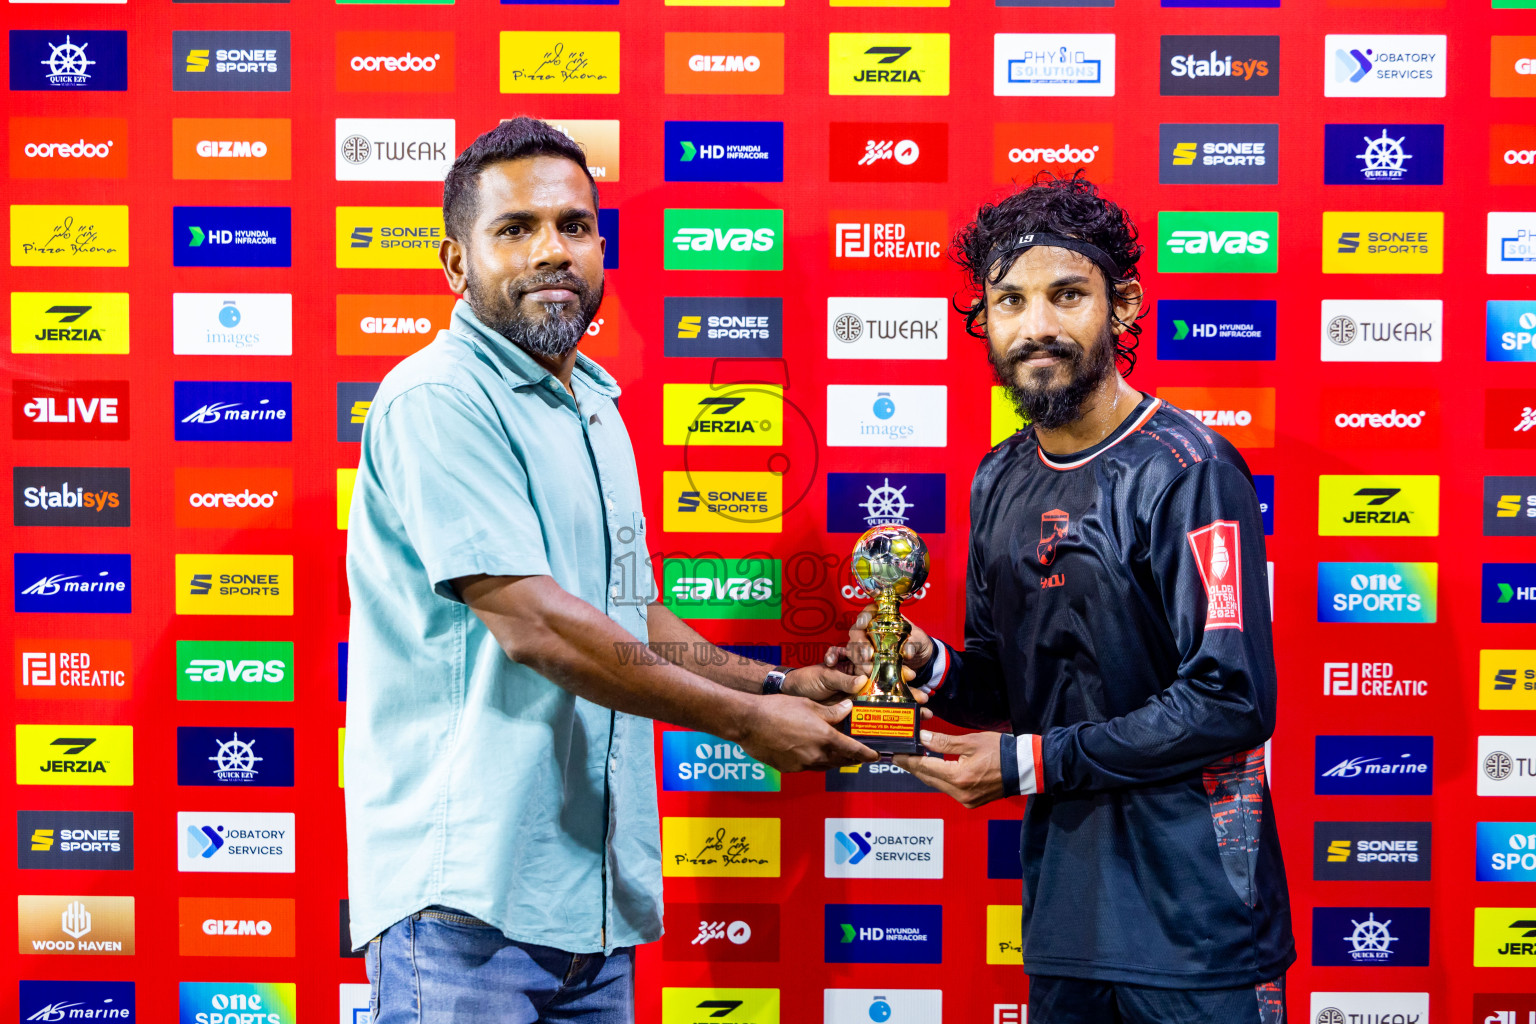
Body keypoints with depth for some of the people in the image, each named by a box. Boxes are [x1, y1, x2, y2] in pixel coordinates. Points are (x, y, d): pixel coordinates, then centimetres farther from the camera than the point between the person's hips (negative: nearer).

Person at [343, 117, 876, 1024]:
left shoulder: (595, 407, 16)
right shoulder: (437, 397, -13)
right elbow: (531, 623, -21)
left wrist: (775, 684, 8)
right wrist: (745, 719, -14)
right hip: (466, 889, -8)